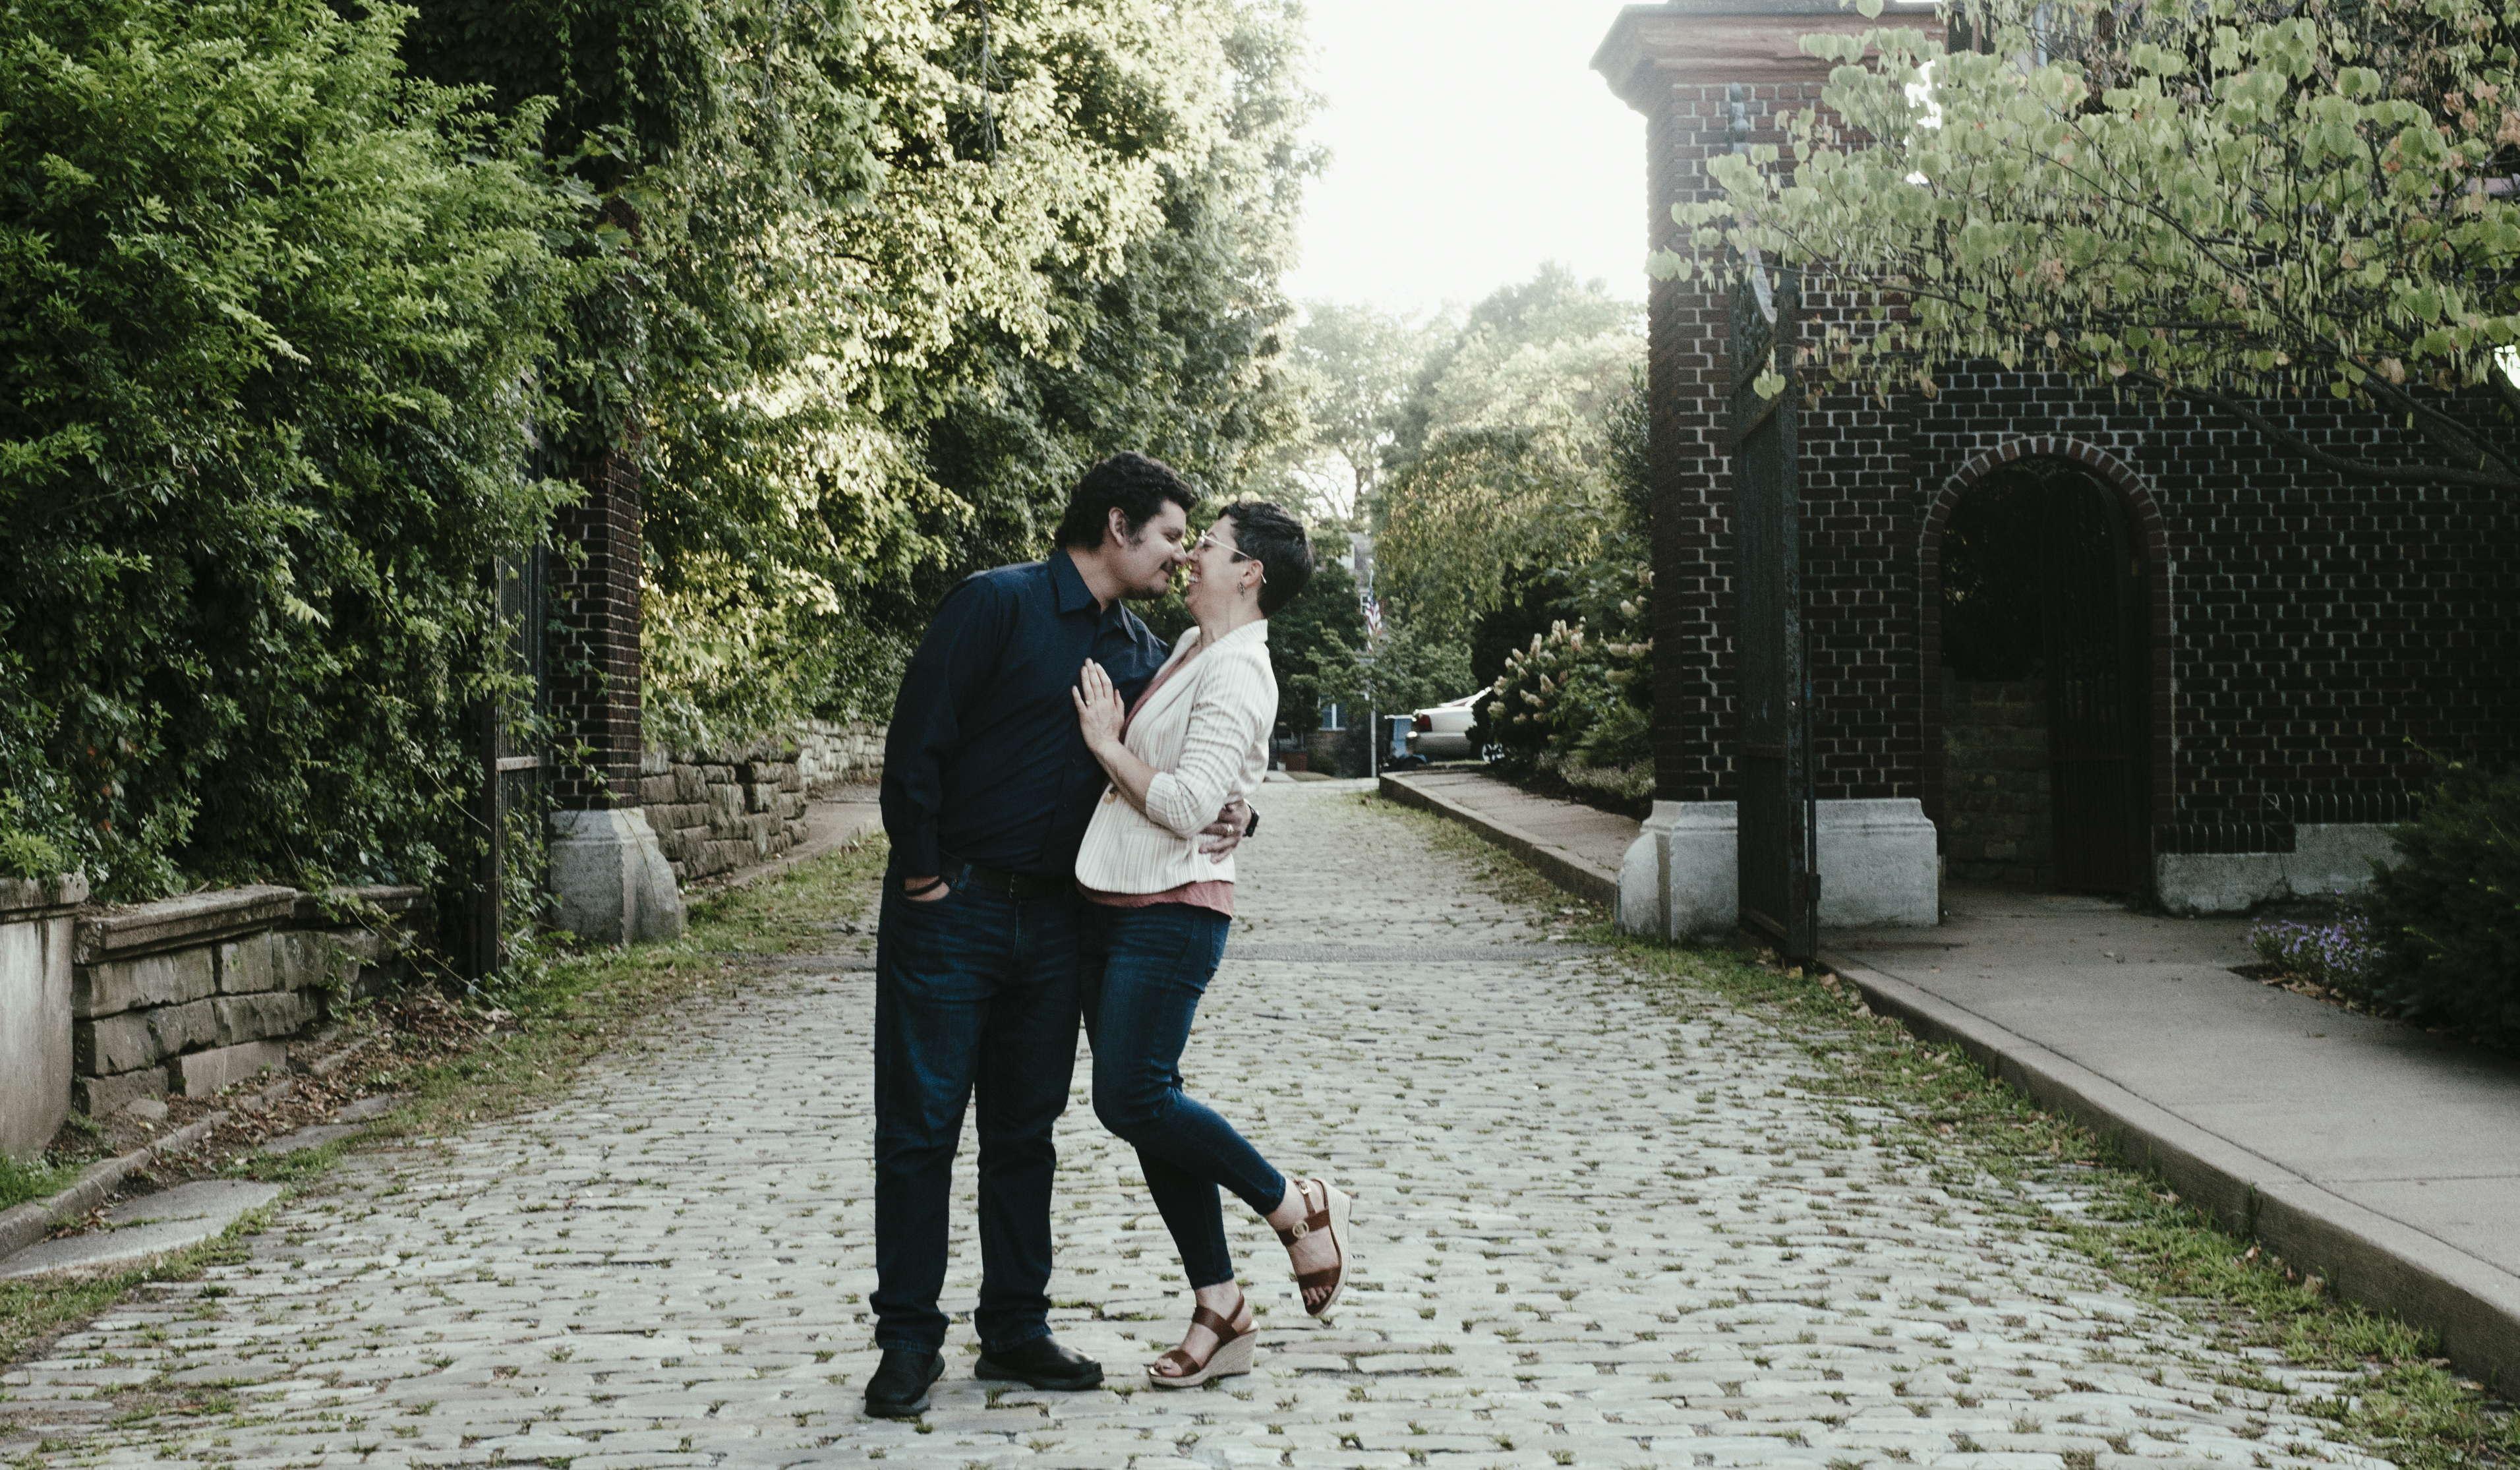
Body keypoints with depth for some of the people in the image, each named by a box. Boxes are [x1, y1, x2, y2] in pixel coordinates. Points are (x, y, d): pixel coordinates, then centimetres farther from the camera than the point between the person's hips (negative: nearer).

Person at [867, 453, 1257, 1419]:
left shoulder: (1144, 655, 11)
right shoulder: (996, 605, -10)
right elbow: (915, 746, -13)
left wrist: (1232, 815, -4)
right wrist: (923, 876, -13)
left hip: (1050, 922, 6)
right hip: (949, 908, -6)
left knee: (1025, 1130, 11)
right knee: (920, 1125, -1)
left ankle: (1015, 1329, 21)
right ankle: (909, 1340, 8)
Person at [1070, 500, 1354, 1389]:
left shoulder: (1237, 676, -14)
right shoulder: (1191, 649, 15)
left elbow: (1184, 806, -21)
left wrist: (1106, 740, -12)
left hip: (1172, 910, -9)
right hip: (1114, 905, 9)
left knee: (1132, 1100, -13)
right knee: (1147, 1105, 6)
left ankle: (1299, 1208, 6)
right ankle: (1219, 1313, 11)